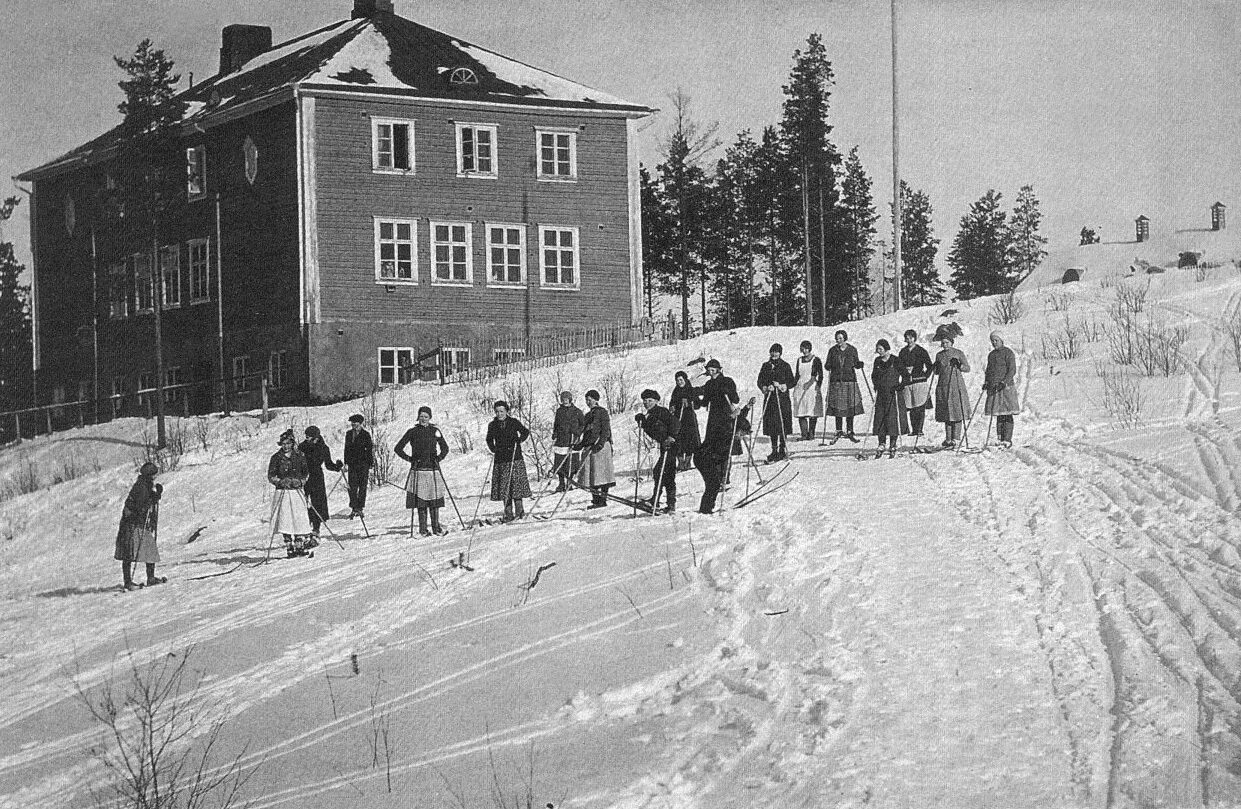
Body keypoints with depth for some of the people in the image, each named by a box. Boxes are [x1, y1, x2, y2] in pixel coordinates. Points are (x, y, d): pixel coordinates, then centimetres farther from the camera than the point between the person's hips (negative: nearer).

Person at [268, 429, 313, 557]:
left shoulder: (299, 457, 7)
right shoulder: (276, 458, 3)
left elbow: (306, 473, 13)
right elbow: (271, 476, 3)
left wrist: (300, 481, -4)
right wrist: (281, 481, -13)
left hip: (297, 491, 1)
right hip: (283, 492, -1)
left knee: (299, 519, -5)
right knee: (285, 520, -6)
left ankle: (299, 546, 3)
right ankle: (289, 547, 0)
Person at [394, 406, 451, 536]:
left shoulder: (435, 431, 8)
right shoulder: (412, 432, 2)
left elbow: (445, 448, 20)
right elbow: (398, 448, 5)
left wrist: (439, 458, 4)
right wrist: (409, 459, -3)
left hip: (433, 468, 2)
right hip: (418, 469, -2)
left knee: (435, 500, 0)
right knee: (421, 500, -4)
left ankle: (436, 527, 6)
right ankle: (423, 528, -1)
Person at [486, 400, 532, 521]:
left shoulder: (514, 422, -1)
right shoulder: (492, 425, 6)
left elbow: (525, 432, 9)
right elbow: (489, 440, 20)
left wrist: (519, 440, -9)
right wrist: (493, 449, 4)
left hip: (515, 458, -2)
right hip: (500, 460, 2)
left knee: (516, 484, -6)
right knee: (504, 486, -1)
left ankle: (519, 510, 5)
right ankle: (508, 513, 3)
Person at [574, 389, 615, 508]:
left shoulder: (602, 412, -3)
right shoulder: (589, 414, 21)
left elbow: (606, 430, -11)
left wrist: (601, 443, -21)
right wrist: (580, 445, 16)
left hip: (600, 446, -8)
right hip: (589, 447, 8)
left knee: (601, 474, -9)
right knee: (591, 475, 4)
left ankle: (602, 499, -9)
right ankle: (596, 500, 7)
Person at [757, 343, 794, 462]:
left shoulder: (785, 366, 4)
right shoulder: (766, 366, 12)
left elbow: (791, 382, 1)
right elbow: (760, 381, 9)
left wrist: (781, 386, -15)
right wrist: (766, 388, -11)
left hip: (783, 398, -3)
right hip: (769, 398, 3)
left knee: (782, 424, -6)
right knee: (771, 424, 0)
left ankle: (782, 449, 1)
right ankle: (774, 450, 6)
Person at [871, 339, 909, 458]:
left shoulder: (895, 360, -5)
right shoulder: (877, 361, 9)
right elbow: (874, 376, 19)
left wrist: (900, 386, -12)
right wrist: (876, 385, 3)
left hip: (893, 393, -4)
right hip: (881, 393, 4)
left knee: (893, 418, -5)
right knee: (880, 418, -1)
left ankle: (893, 446, 1)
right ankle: (881, 445, 5)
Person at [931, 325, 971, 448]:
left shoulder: (958, 353, 1)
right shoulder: (939, 355, 13)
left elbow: (968, 368, 0)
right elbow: (937, 372, 19)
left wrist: (959, 365, -17)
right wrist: (935, 367, -3)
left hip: (956, 386, -4)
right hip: (943, 386, 4)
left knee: (957, 412, -7)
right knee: (946, 414, 5)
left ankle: (955, 438, -6)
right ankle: (948, 439, 12)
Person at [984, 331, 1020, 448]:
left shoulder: (1008, 353, -4)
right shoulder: (991, 355, 18)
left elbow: (1012, 370, -12)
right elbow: (988, 370, 26)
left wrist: (1004, 382, -23)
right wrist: (986, 383, 10)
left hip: (1006, 387, -7)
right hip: (994, 388, 7)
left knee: (1007, 415, -8)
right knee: (999, 416, 5)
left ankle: (1008, 440, -10)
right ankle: (1001, 440, 7)